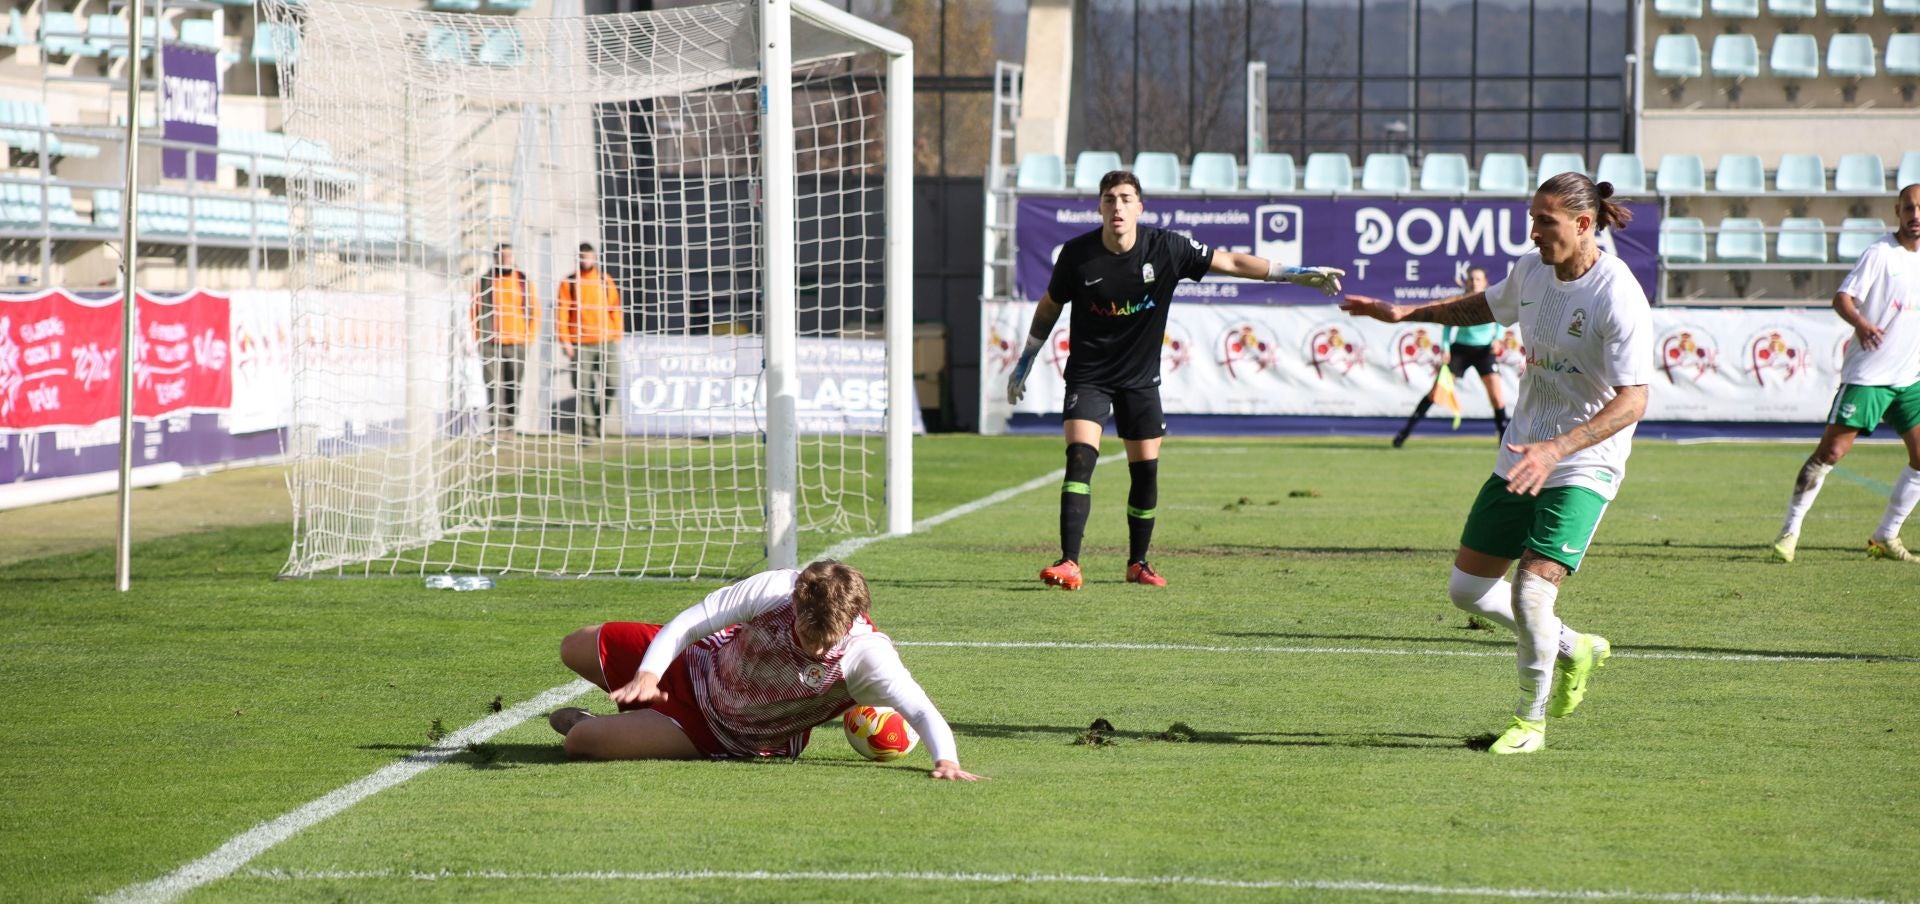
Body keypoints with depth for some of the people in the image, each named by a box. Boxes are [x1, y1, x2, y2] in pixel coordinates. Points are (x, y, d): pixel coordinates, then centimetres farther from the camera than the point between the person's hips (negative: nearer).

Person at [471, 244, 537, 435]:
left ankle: (510, 425, 11)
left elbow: (534, 310, 10)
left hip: (517, 344, 2)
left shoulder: (524, 281, 8)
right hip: (491, 345, -2)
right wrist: (478, 339, -3)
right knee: (495, 388, -8)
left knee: (514, 388, 3)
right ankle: (498, 428, -10)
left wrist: (530, 335, 1)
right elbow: (475, 311, 4)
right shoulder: (484, 282, 4)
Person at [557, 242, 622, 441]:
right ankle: (587, 430, -2)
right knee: (582, 389, -5)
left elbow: (615, 308, 11)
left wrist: (616, 336, 4)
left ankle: (599, 420, 19)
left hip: (605, 341, 1)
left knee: (609, 383, -3)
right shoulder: (569, 283, 5)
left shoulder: (605, 280, 10)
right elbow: (563, 313, 2)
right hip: (580, 344, -1)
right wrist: (565, 341, -7)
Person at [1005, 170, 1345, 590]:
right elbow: (1049, 307, 4)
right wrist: (1024, 364, 11)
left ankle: (1138, 563, 24)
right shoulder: (1077, 254, -12)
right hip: (1088, 375, -2)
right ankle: (1069, 563, -23)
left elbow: (1231, 262, -3)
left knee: (1146, 472, 5)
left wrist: (1300, 275, -6)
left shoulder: (1168, 248, -11)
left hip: (1141, 378, 2)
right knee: (1080, 457, -19)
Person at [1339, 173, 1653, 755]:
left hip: (1584, 466, -8)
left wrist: (1555, 450, -35)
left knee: (1532, 589, -19)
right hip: (1523, 455, 8)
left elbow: (1632, 401, -26)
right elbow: (1487, 306, 25)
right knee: (1468, 587, 8)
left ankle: (1531, 721, 4)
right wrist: (1407, 313, 18)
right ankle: (1574, 650, 31)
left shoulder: (1618, 299, -21)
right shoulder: (1532, 270, 1)